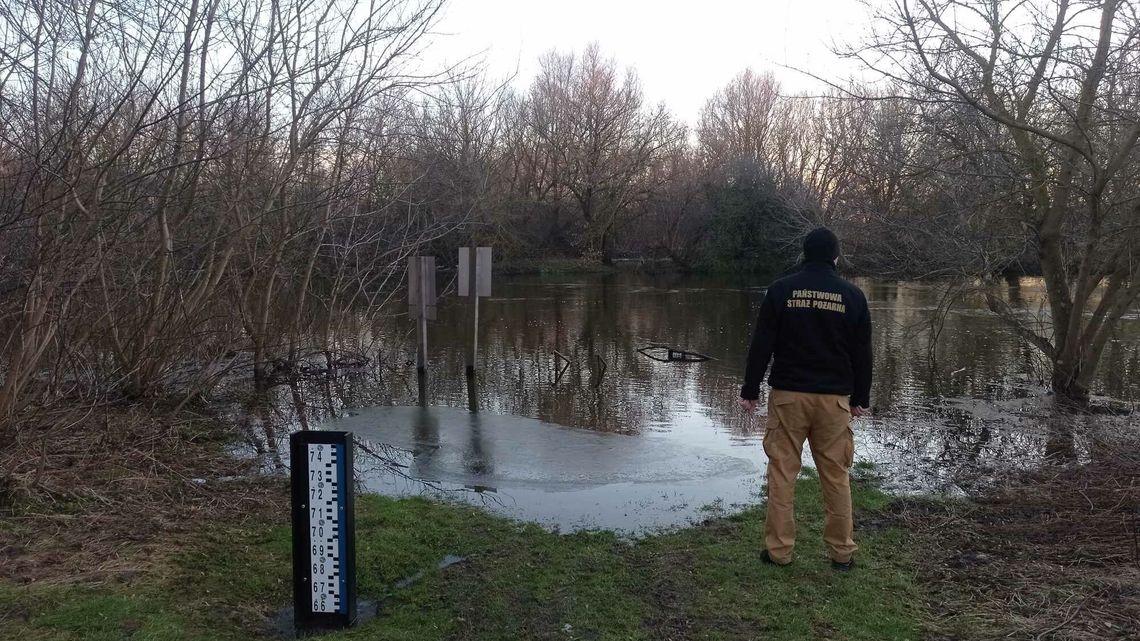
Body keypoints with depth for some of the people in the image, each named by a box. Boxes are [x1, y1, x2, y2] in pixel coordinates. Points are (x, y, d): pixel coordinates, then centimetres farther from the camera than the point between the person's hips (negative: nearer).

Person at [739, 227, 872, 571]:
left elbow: (761, 345, -3)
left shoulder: (781, 290, -2)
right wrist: (861, 398, 16)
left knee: (782, 473, 4)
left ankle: (779, 550, 9)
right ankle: (841, 552, 17)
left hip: (788, 394, -1)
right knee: (836, 476, 9)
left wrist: (750, 390, 3)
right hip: (834, 398, 2)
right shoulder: (853, 295, 2)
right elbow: (862, 353, 6)